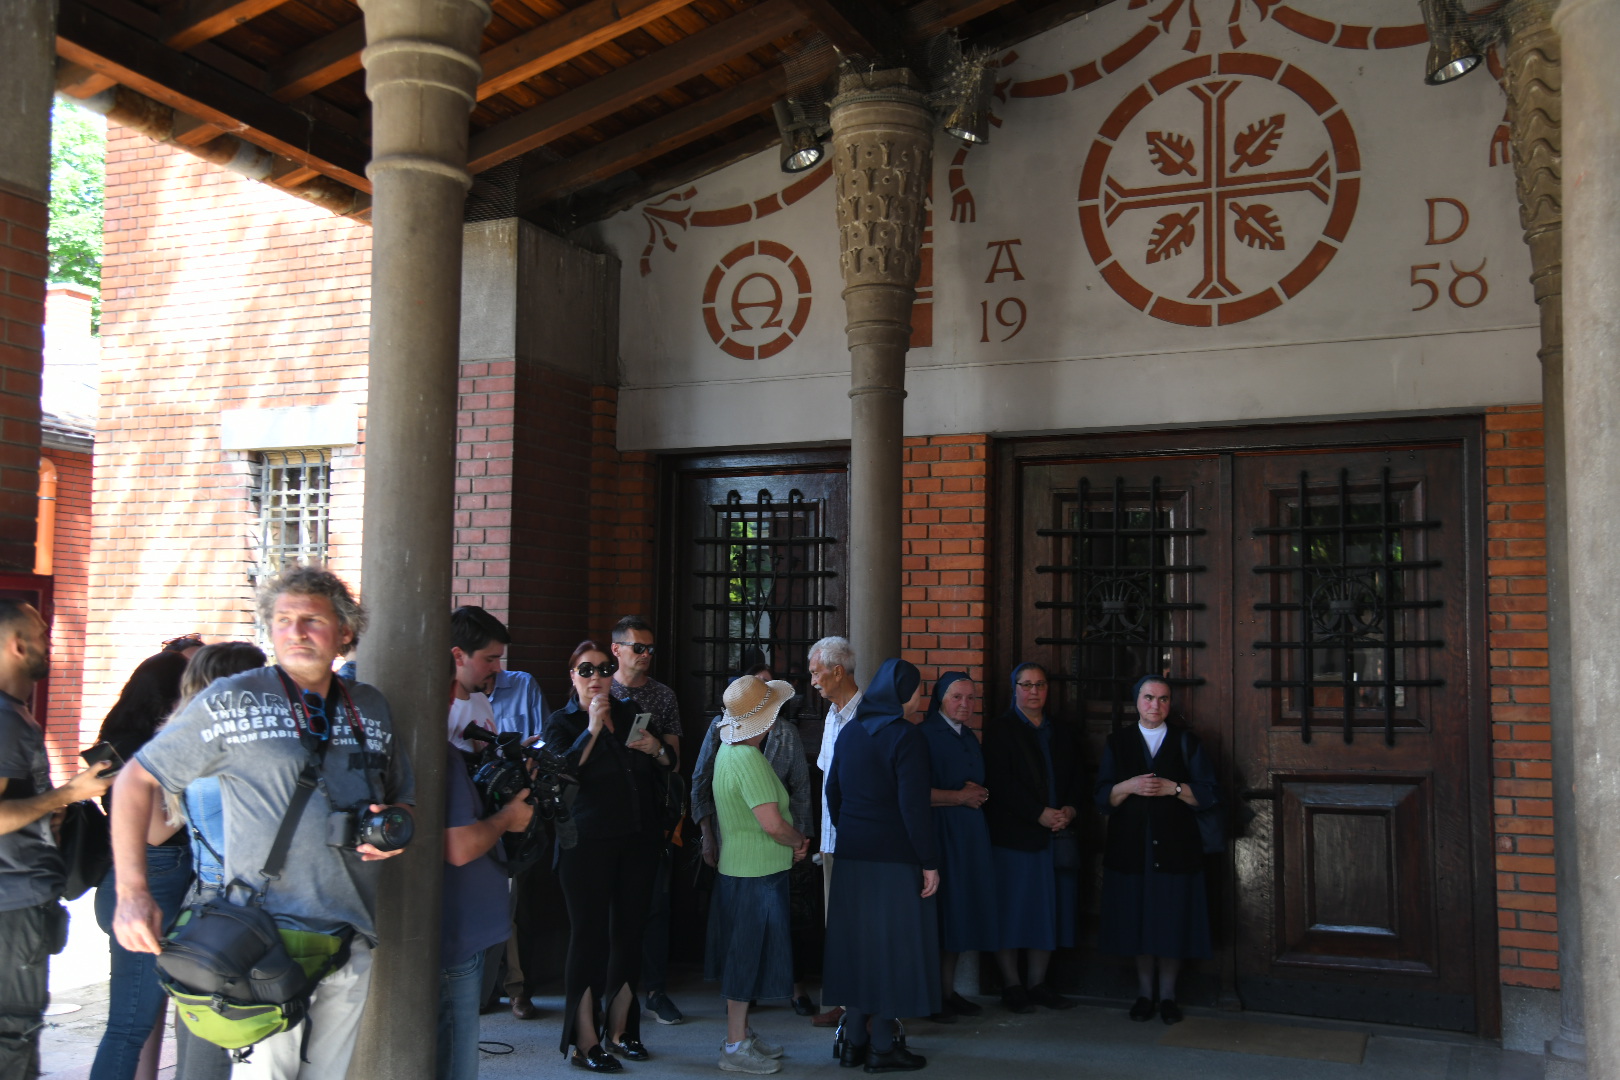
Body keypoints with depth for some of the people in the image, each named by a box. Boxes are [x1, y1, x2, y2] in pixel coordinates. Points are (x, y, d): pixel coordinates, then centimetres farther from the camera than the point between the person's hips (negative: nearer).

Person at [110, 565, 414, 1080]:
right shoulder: (234, 701, -3)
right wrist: (132, 891, -9)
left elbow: (405, 797, 24)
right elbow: (138, 779, 0)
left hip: (353, 941, 5)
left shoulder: (371, 709, 11)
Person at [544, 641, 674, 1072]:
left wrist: (657, 751, -2)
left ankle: (619, 1029, 21)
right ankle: (584, 1041, 4)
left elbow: (663, 775, 19)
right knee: (589, 936, -4)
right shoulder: (562, 723, 1)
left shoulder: (628, 713, 13)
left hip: (638, 841, 5)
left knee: (629, 934, 9)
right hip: (588, 844, -5)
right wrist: (592, 728, -18)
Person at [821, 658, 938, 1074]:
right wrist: (929, 862, -12)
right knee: (892, 946, 2)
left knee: (858, 944, 13)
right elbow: (913, 806, -18)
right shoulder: (906, 736, -14)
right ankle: (882, 1047, 7)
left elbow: (833, 792, 13)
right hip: (895, 859, -7)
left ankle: (853, 1041, 18)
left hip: (852, 855, 7)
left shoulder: (849, 731, 8)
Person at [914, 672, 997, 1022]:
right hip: (938, 831, -7)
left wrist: (978, 794, 4)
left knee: (959, 912, 5)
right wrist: (959, 797, -8)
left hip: (969, 833, 7)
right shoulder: (925, 735, -7)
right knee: (938, 913, -6)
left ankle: (949, 991, 11)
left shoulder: (970, 738, 18)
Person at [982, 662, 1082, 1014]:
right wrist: (1040, 814, -15)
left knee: (1049, 912, 6)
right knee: (1012, 911, -3)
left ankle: (1038, 984, 16)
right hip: (1013, 835, -5)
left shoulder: (1060, 732, 18)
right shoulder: (1000, 730, -1)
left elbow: (1076, 776, 16)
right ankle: (1011, 986, 6)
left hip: (1056, 835, 5)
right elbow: (1001, 782, -11)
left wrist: (1069, 809, -3)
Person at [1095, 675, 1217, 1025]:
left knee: (1173, 922, 1)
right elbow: (1102, 798, 3)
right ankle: (1144, 993, 17)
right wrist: (1129, 786, -15)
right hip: (1131, 848, 1)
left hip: (1175, 848, -1)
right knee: (1138, 921, 4)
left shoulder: (1185, 742, 6)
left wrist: (1173, 788, -14)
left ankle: (1167, 995, 14)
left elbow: (1207, 793, 1)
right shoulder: (1118, 743, 8)